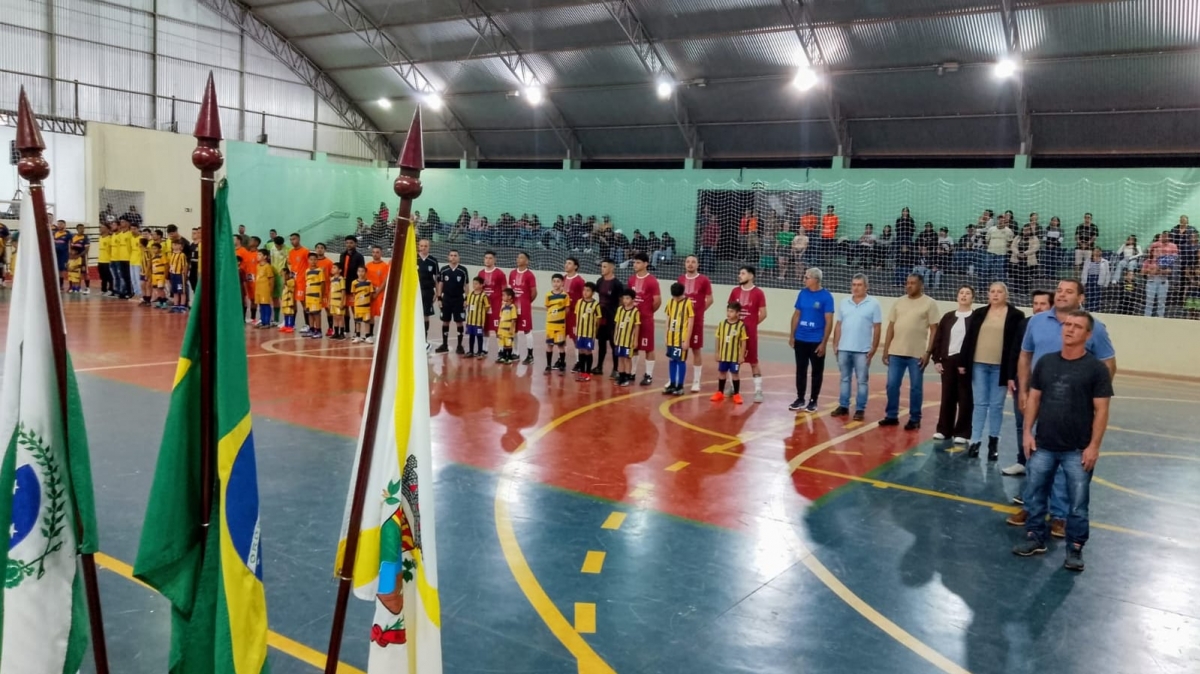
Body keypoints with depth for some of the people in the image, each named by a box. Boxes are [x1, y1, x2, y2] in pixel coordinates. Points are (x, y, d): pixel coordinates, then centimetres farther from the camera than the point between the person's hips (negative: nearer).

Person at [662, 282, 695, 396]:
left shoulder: (688, 303, -10)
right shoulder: (670, 302, 6)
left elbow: (691, 322, -9)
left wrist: (687, 340, -12)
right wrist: (666, 337, 10)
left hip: (682, 339, -5)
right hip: (671, 338, 6)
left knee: (681, 361, 1)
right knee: (671, 360, 11)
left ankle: (680, 387, 8)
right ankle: (672, 385, 21)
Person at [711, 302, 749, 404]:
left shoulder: (741, 325, -11)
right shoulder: (722, 324, -2)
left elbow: (744, 342, -8)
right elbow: (718, 339, 4)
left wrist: (742, 356, -9)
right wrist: (717, 353, 5)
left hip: (735, 356, -4)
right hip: (723, 355, 4)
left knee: (734, 374, 4)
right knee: (721, 373, 13)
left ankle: (737, 394, 15)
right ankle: (720, 393, 26)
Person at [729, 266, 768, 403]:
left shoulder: (758, 293, -7)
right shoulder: (735, 291, 6)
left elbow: (763, 314, -5)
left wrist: (751, 324, 0)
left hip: (750, 332, -5)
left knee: (754, 362, -1)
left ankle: (758, 391, 4)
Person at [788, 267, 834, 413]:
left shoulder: (826, 296, -9)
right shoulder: (802, 293, 4)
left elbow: (829, 321, -9)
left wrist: (824, 343, -12)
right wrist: (791, 335, 7)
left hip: (816, 341, -4)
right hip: (800, 339, 4)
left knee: (817, 372, 7)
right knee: (800, 370, 10)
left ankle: (813, 400, 17)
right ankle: (800, 399, 20)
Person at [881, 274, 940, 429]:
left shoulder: (929, 303, -3)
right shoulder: (899, 302, 9)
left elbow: (934, 329, -5)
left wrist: (928, 352, -11)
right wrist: (886, 349, 8)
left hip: (917, 354, -4)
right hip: (896, 352, 4)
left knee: (916, 387, 3)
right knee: (892, 385, 6)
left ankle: (915, 419, 13)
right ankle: (891, 416, 17)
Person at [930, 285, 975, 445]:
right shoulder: (948, 317, 11)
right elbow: (938, 339, 10)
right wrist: (936, 360, 1)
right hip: (948, 360, 4)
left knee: (965, 398, 2)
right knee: (947, 396, 9)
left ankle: (962, 433, 9)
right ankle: (944, 429, 17)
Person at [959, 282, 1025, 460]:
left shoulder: (1016, 315, -2)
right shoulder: (979, 313, 8)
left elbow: (1018, 345, -5)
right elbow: (968, 338, 10)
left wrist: (1012, 373, -10)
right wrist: (963, 362, 6)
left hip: (1001, 367, -2)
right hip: (978, 365, 2)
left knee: (996, 405, 5)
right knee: (980, 404, 5)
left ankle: (993, 441, 15)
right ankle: (975, 441, 7)